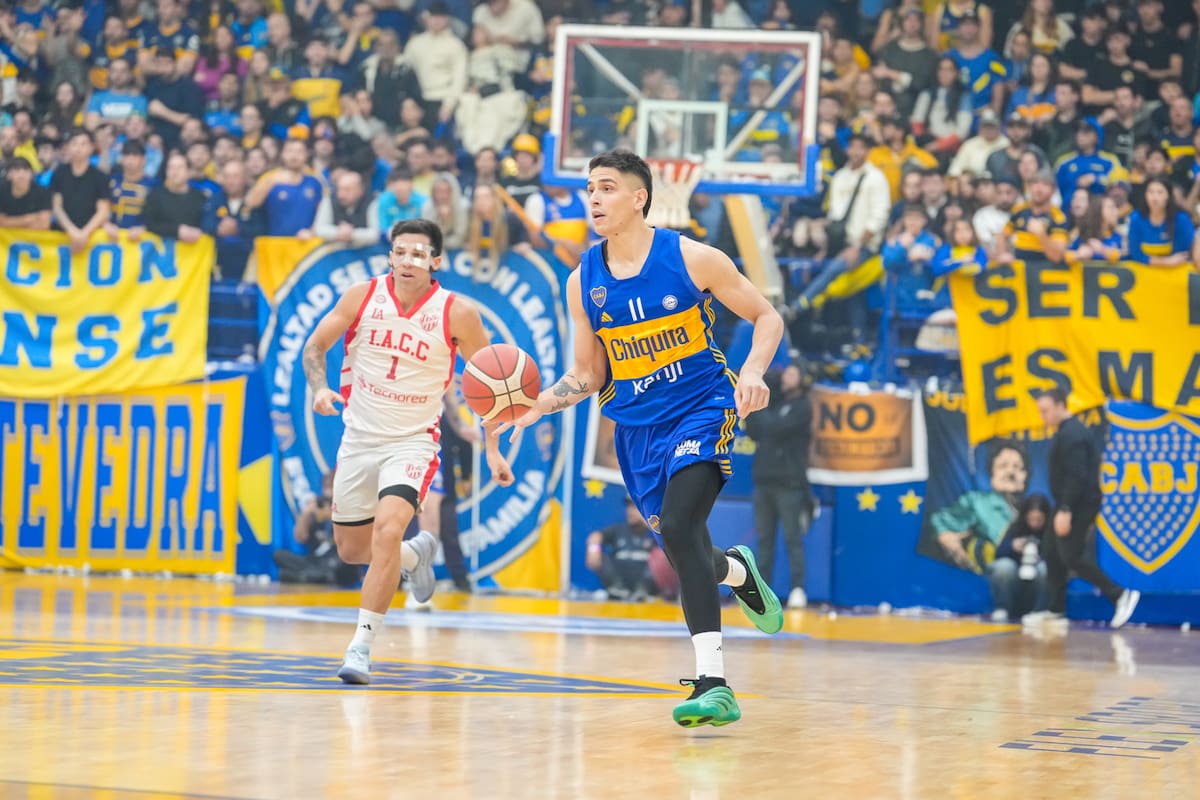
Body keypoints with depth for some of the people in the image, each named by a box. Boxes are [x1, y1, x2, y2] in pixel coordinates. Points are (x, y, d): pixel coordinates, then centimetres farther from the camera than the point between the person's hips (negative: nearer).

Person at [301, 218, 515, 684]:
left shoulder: (457, 314, -11)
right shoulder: (363, 296, -6)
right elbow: (315, 347, 4)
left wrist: (493, 450, -7)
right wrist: (319, 387, -17)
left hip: (412, 441, -4)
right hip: (359, 437, 4)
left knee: (388, 528, -28)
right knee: (351, 551, 13)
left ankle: (361, 646, -22)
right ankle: (415, 555, 47)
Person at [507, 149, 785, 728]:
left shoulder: (692, 259, -9)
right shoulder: (583, 283, 2)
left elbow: (766, 318, -1)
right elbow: (587, 374, 11)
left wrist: (752, 372, -19)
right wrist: (537, 404, -7)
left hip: (702, 408, -5)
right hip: (637, 424, 5)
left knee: (680, 527, -25)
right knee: (684, 554, 9)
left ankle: (713, 682, -27)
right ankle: (737, 570, 49)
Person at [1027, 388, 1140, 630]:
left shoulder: (1071, 435, -18)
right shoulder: (1068, 431, 15)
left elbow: (1076, 476, -25)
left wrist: (1065, 510, -27)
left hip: (1078, 505, -11)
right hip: (1069, 505, 11)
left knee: (1071, 556, -10)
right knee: (1052, 553, 11)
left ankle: (1121, 595, -7)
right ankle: (1055, 609, 17)